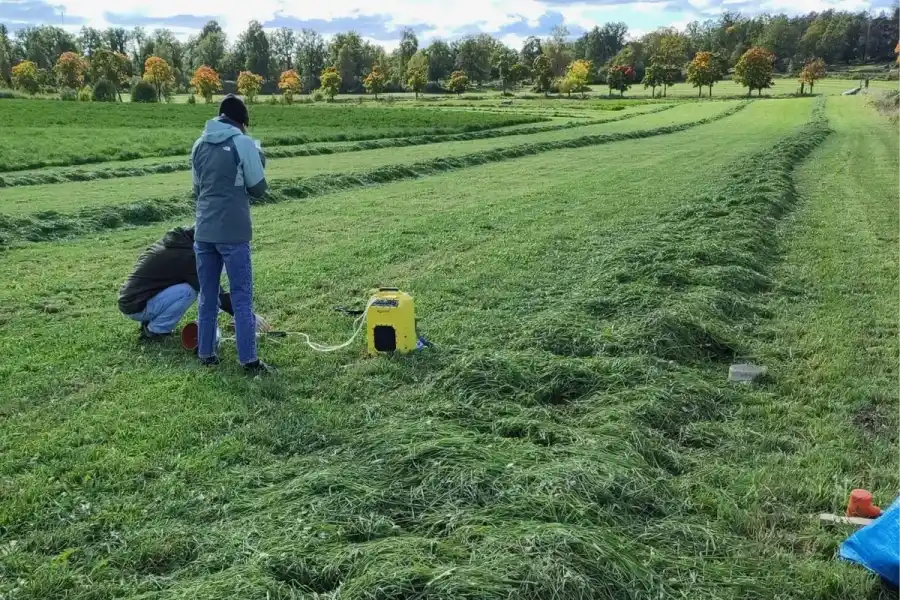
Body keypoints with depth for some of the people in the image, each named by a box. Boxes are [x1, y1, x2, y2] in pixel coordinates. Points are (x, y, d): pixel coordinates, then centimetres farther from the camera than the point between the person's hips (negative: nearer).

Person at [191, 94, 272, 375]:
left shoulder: (199, 145, 11)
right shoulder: (243, 143, -7)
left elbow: (197, 188, 18)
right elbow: (258, 188, 1)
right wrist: (258, 161, 17)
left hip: (203, 231, 5)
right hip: (232, 233, -5)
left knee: (207, 296, 14)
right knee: (241, 297, -1)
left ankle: (206, 353, 20)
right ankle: (249, 359, 0)